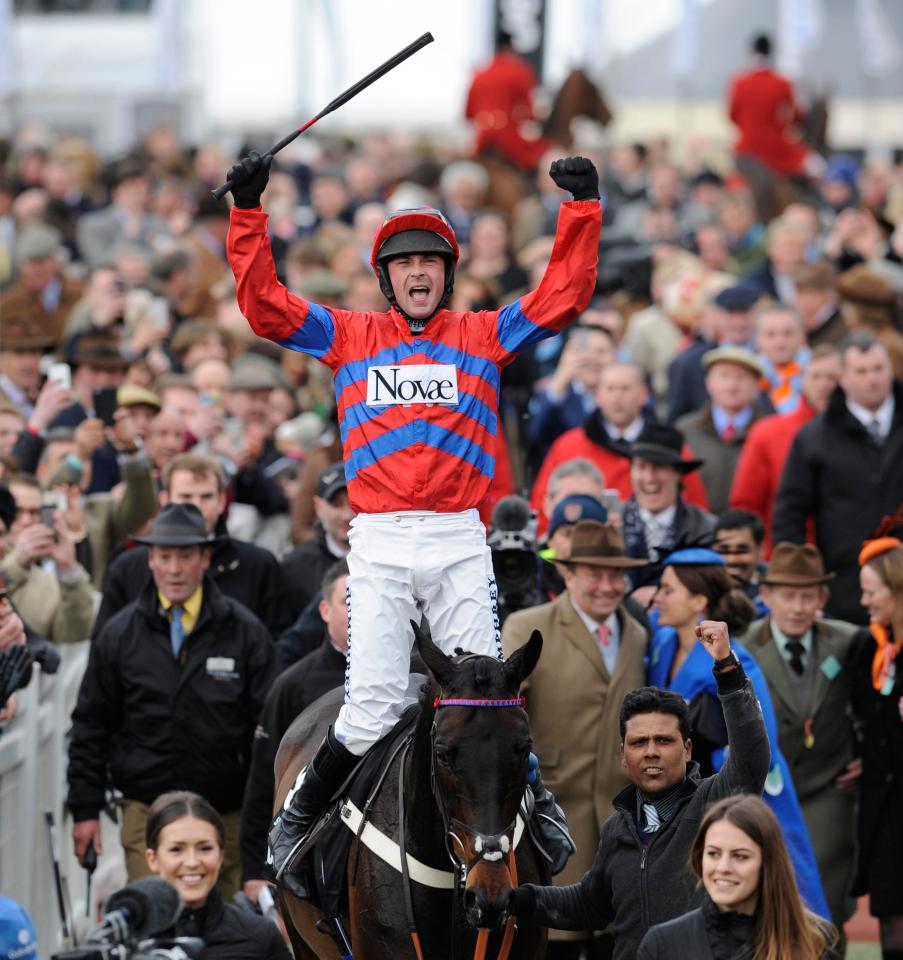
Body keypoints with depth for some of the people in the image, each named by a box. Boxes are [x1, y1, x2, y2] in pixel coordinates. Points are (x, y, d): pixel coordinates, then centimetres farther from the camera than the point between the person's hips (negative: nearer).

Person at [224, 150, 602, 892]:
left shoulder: (483, 336, 13)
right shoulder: (350, 337, 13)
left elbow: (563, 296, 8)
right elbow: (265, 303, 8)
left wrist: (582, 209, 1)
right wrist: (248, 214, 1)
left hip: (460, 539, 1)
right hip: (381, 543, -1)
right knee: (372, 707, -8)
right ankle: (296, 823, 11)